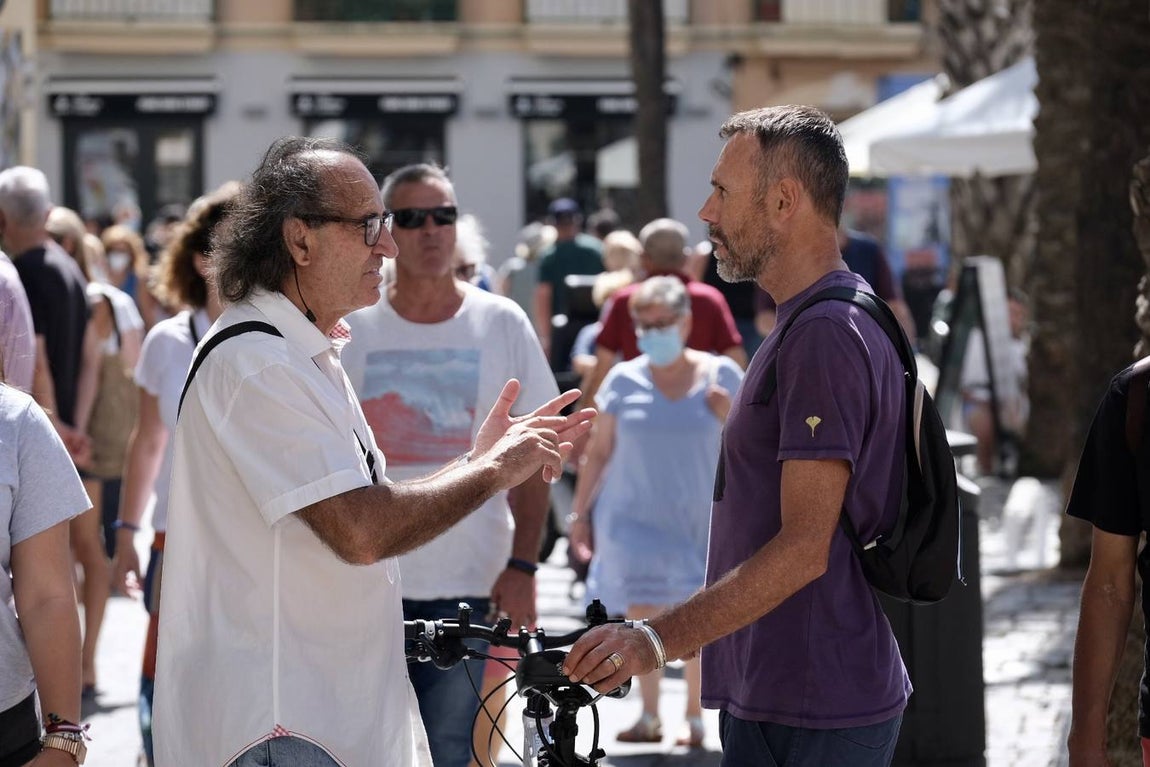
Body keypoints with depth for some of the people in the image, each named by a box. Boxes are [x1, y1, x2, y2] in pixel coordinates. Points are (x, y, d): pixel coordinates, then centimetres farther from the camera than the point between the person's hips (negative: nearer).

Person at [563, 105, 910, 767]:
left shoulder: (826, 335, -18)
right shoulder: (815, 325, 16)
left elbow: (803, 548, -24)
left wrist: (662, 638, -26)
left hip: (815, 714, -10)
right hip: (768, 699, 10)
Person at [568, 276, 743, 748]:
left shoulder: (720, 375, -1)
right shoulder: (624, 380, 1)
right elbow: (599, 451, 5)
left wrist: (727, 414, -15)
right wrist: (579, 512, 3)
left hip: (701, 518, -1)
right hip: (636, 515, 1)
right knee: (641, 612, -1)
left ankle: (695, 718, 14)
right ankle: (649, 716, 10)